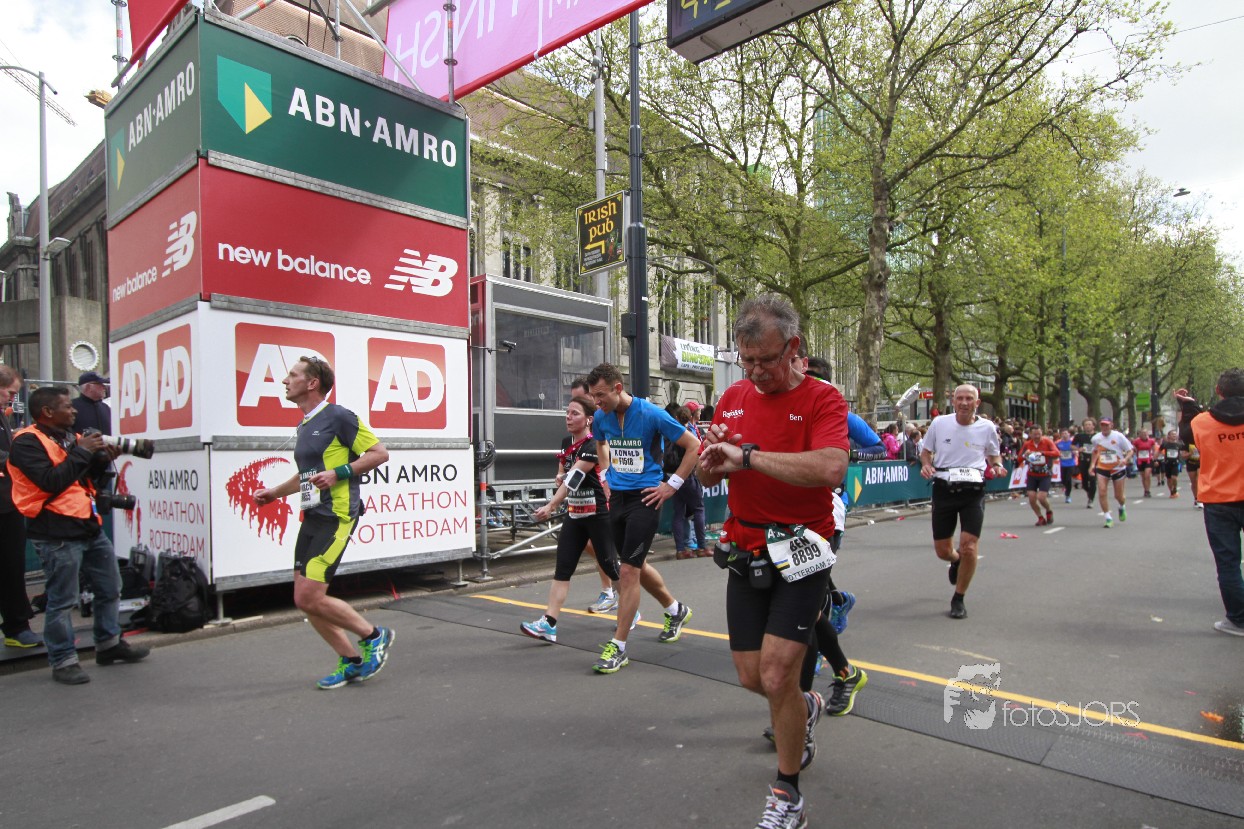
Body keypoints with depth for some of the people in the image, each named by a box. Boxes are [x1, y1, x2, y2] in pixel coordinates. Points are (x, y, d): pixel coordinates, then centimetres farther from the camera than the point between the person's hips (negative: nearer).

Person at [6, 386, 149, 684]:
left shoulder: (68, 436, 16)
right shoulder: (28, 443, -11)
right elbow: (51, 481, -23)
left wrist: (102, 458, 3)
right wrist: (82, 451, -17)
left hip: (90, 526, 9)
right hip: (57, 533, -9)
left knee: (110, 589, 16)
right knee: (62, 600, 0)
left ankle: (109, 643, 30)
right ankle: (63, 661, 13)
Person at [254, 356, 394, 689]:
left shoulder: (338, 417, -10)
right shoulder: (304, 425, 17)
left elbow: (380, 452, -11)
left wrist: (339, 473, -18)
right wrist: (275, 492, 21)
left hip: (336, 518, -9)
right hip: (311, 517, 9)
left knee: (310, 597, -10)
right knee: (304, 599, 8)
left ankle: (373, 636, 9)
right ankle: (352, 661, 21)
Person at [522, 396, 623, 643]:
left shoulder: (592, 446, -18)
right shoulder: (569, 446, 8)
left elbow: (574, 480, -28)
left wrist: (550, 506, -34)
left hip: (597, 514, -7)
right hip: (574, 514, 7)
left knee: (608, 565, 5)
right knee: (562, 567, -1)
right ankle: (548, 624, -4)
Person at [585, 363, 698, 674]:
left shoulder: (651, 414, -16)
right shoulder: (601, 417, 2)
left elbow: (694, 445, -9)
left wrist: (672, 485, -10)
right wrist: (607, 474, 12)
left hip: (644, 499, -7)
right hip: (617, 497, 7)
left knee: (629, 571, -8)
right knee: (637, 566, 17)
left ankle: (618, 647, 3)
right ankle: (675, 610, 42)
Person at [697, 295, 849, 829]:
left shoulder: (821, 399, -10)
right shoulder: (732, 398, 7)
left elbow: (830, 468, -30)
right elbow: (707, 476, 11)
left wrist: (747, 455, -26)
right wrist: (713, 458, -13)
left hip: (799, 554, -5)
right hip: (745, 553, 5)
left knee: (777, 677, -7)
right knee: (751, 676, 12)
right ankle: (806, 707, 47)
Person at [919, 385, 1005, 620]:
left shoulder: (987, 428, -1)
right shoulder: (939, 423, -2)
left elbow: (994, 455, 15)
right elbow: (925, 452, 11)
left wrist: (997, 466, -7)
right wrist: (926, 465, -10)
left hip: (973, 492, -1)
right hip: (944, 490, 1)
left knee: (969, 547, -13)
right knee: (942, 551, 6)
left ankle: (958, 599, 9)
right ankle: (956, 561, 47)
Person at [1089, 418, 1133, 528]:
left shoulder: (1119, 436, -12)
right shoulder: (1096, 438, -3)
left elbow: (1130, 451, -6)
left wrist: (1125, 459, -26)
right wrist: (1092, 464, 5)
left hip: (1118, 468, -1)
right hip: (1102, 468, 2)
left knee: (1119, 496, 9)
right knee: (1102, 493, -13)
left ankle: (1122, 507, 45)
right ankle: (1108, 518, -2)